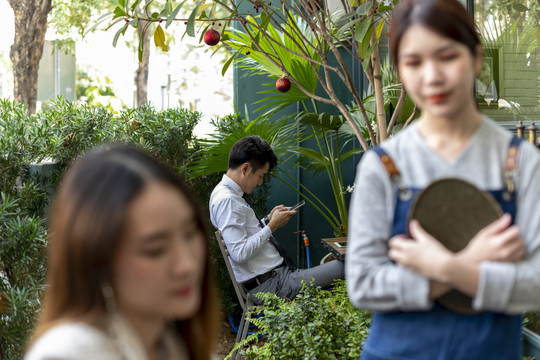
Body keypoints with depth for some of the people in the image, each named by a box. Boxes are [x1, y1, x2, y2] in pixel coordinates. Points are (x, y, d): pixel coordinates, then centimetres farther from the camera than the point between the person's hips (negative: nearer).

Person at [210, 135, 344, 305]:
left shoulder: (232, 195, 15)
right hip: (269, 285, -11)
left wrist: (268, 219, 12)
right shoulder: (227, 200, -17)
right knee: (342, 267, -14)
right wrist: (272, 226, -13)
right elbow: (239, 253, -23)